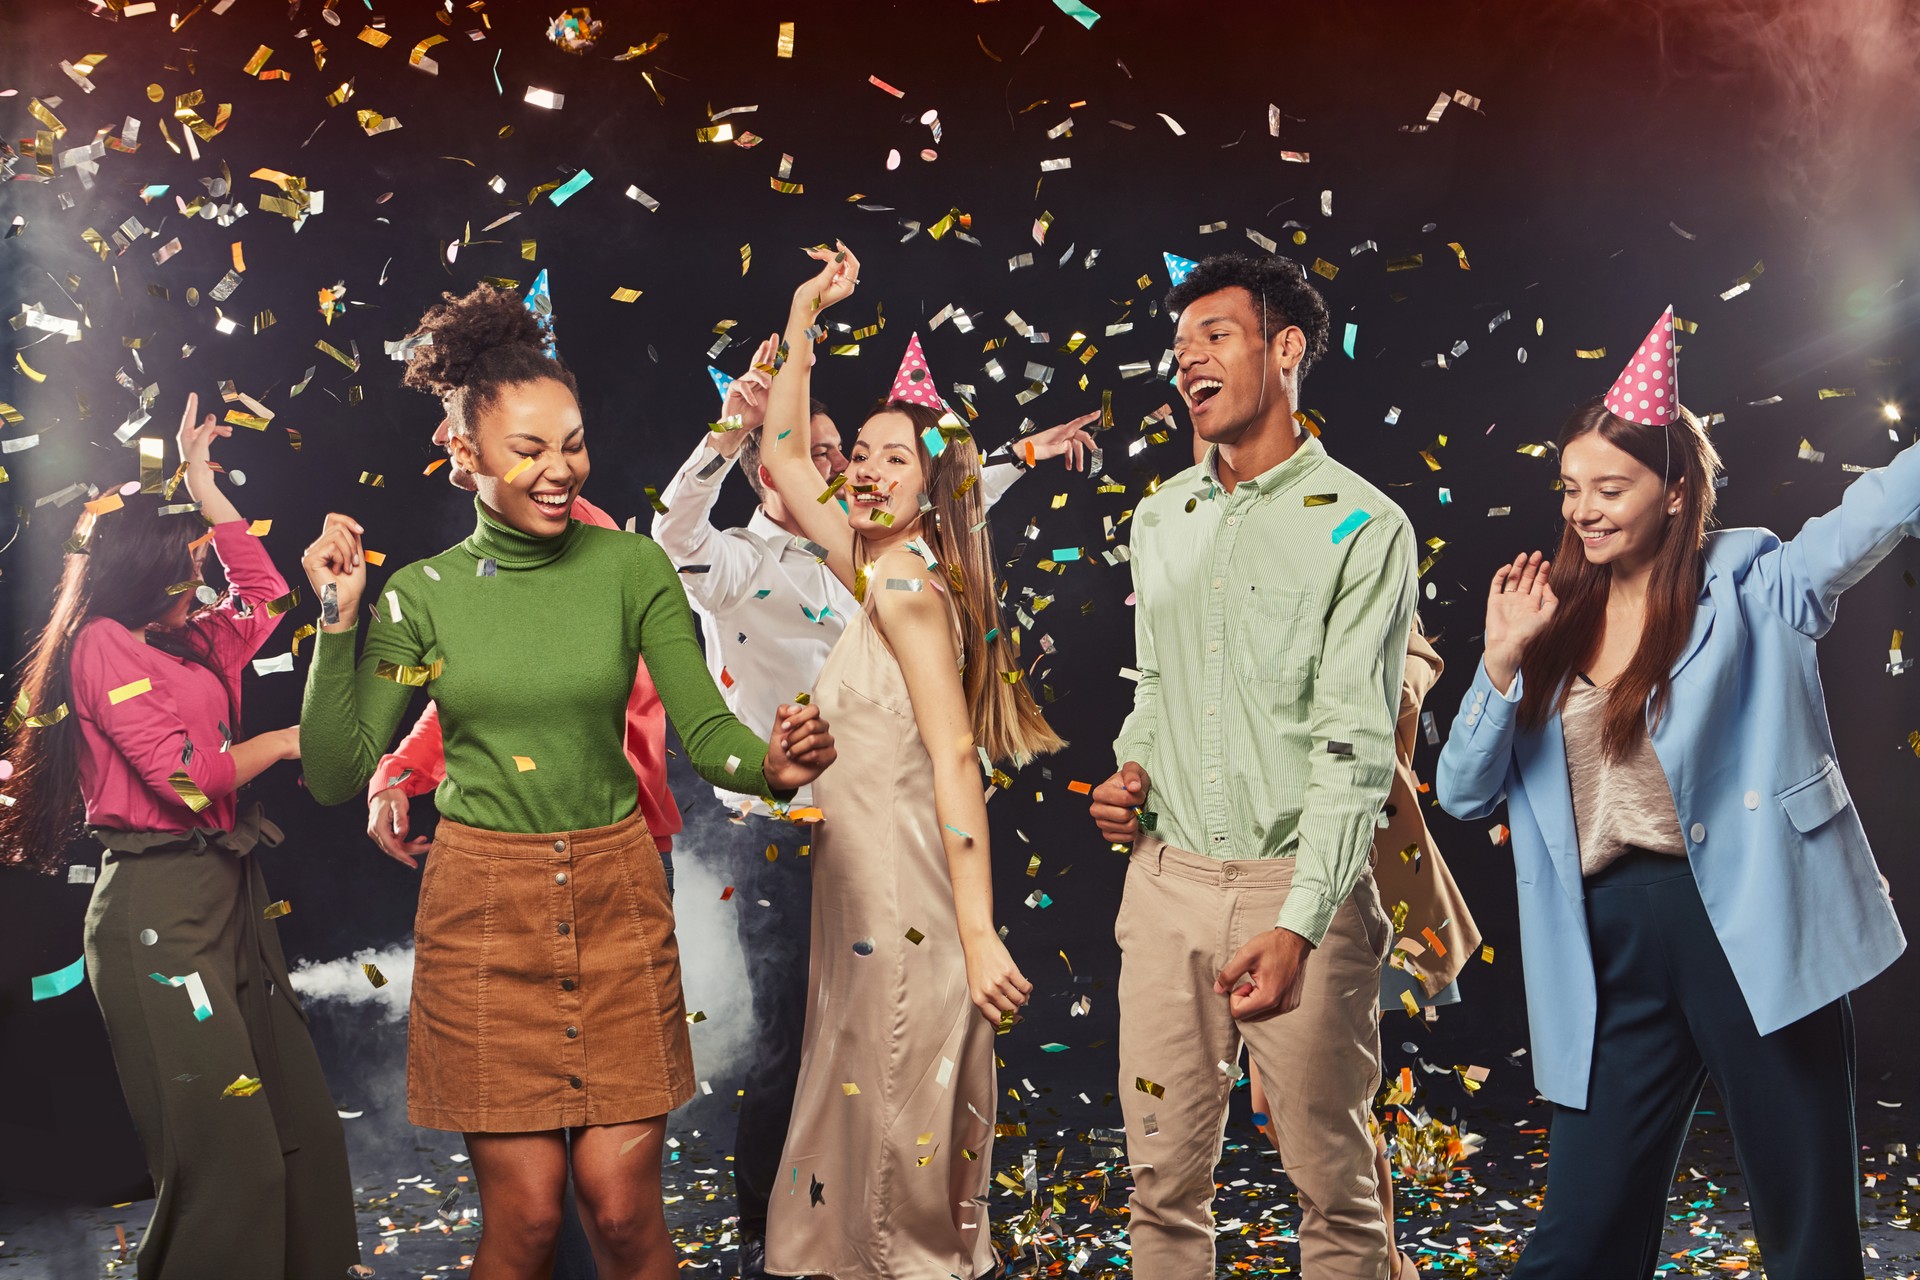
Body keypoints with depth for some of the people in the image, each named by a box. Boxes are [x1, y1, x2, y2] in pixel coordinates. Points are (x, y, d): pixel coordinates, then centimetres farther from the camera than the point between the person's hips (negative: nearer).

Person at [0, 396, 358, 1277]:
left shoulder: (190, 647, 18)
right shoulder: (104, 644, -6)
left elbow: (263, 591, 31)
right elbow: (189, 774, -13)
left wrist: (200, 476, 29)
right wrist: (282, 742, 2)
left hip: (229, 897, 9)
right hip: (157, 907, -9)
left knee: (302, 1131, 5)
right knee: (230, 1155, -13)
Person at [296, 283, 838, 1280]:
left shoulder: (630, 569, -1)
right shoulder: (422, 595, 0)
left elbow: (705, 729, -6)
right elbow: (336, 775, -2)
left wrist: (772, 763, -28)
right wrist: (337, 623, -10)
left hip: (616, 898, 1)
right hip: (485, 908, 0)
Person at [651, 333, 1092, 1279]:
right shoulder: (735, 564, -9)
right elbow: (675, 532, -32)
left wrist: (1022, 455, 32)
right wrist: (729, 429, -44)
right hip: (775, 841, -7)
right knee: (786, 1042, -1)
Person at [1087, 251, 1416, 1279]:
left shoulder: (1361, 527, -8)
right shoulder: (1160, 519, 11)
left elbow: (1354, 743, -15)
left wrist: (1298, 928, -25)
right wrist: (1133, 768, 3)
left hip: (1302, 888, -5)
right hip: (1169, 878, 5)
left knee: (1333, 1180, 4)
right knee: (1164, 1174, 10)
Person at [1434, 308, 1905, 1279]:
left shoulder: (1750, 587, 1)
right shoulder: (1552, 624, 11)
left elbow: (1888, 504, -13)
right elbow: (1464, 792, 7)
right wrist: (1501, 662, -6)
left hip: (1749, 926, -3)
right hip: (1612, 944, 3)